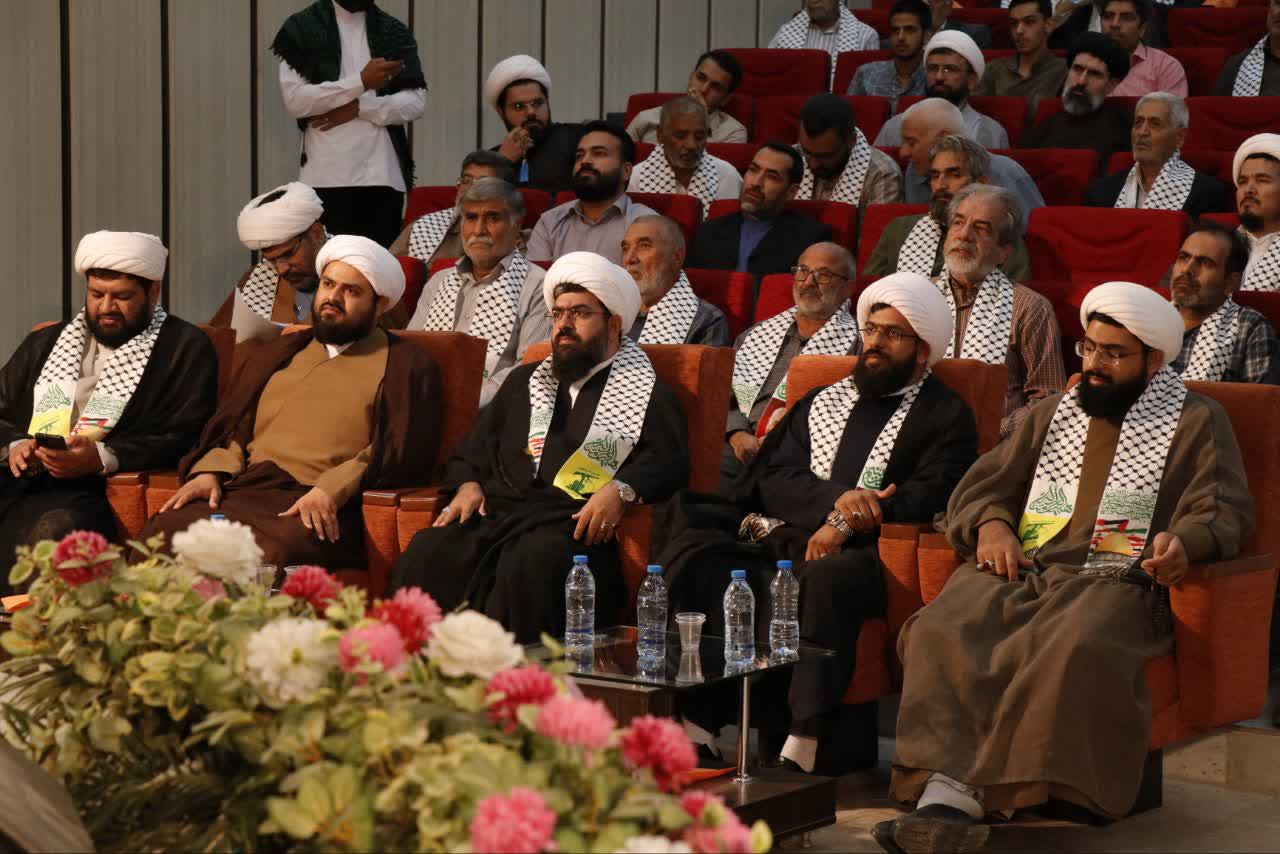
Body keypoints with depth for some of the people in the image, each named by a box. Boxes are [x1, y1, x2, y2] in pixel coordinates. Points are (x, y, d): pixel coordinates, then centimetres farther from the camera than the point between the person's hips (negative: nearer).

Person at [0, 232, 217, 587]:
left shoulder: (186, 348, 11)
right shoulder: (44, 344, 28)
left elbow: (186, 436, -1)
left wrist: (102, 458, -13)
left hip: (88, 492, -5)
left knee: (54, 529, -38)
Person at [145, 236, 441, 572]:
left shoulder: (405, 365, 12)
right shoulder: (282, 352, 29)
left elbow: (403, 452, -2)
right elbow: (233, 426, 25)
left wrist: (332, 489, -16)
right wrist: (210, 471, 2)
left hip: (321, 509, -5)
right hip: (243, 491, 5)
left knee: (268, 555, -40)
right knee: (161, 533, -27)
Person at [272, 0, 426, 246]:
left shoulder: (396, 32, 13)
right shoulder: (302, 28, 5)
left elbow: (416, 101, 4)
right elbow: (295, 99, -6)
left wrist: (358, 108, -9)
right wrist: (361, 81, -12)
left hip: (384, 176, 2)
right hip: (326, 177, -2)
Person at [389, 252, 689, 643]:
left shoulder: (650, 396, 16)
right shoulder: (524, 381, 34)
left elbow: (669, 461, 1)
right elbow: (474, 447, 31)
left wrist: (621, 490, -18)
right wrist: (467, 485, 9)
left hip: (575, 523, -5)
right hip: (496, 509, 5)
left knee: (531, 563, -40)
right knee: (427, 552, -27)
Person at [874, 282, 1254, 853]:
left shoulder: (1196, 422, 17)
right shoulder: (1054, 414, 29)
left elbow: (1225, 510, 5)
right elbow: (980, 487, 24)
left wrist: (1186, 539, -19)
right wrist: (991, 524, 0)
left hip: (1115, 580, -4)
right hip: (1020, 569, 4)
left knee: (1075, 650, -40)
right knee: (938, 632, -30)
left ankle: (957, 798, -44)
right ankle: (945, 798, -45)